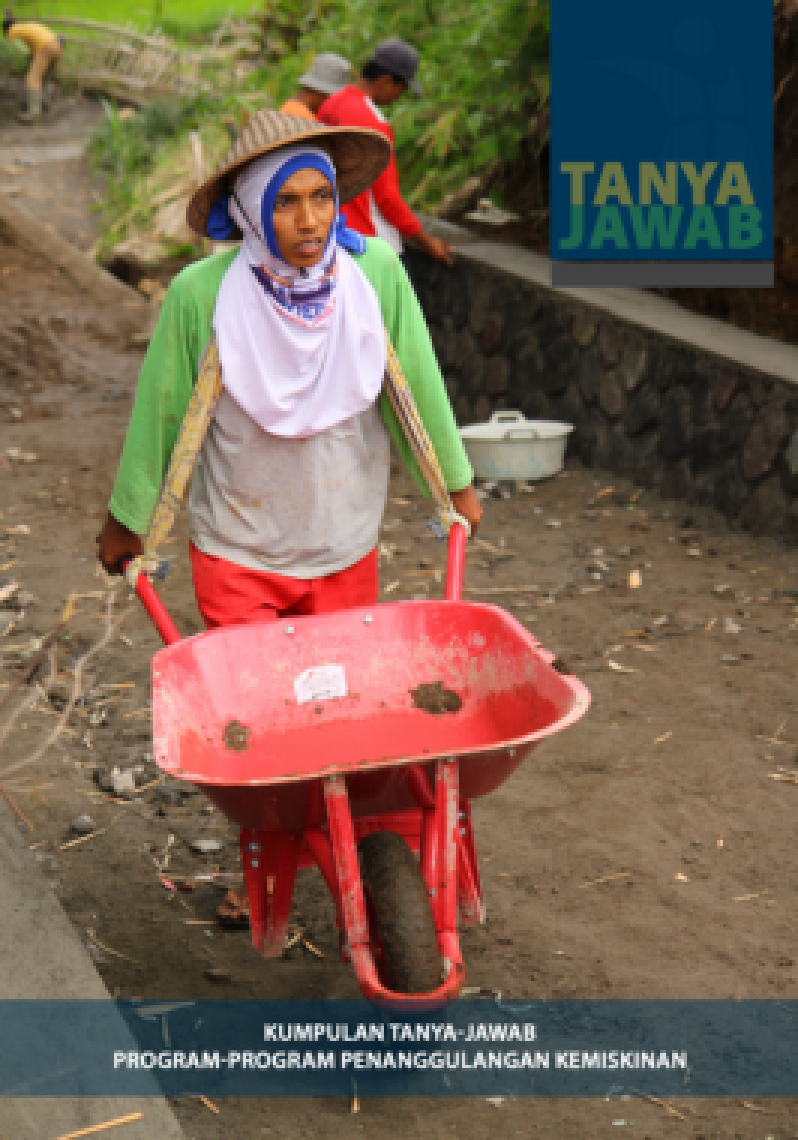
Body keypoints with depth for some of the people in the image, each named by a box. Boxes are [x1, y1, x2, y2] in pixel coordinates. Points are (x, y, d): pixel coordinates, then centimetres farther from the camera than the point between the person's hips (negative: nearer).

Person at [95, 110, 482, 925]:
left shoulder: (376, 276, -15)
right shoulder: (201, 294, -20)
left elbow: (417, 384, 0)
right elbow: (161, 411, -6)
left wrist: (455, 483, 11)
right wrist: (125, 520, 5)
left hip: (345, 546, 2)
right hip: (237, 552, -2)